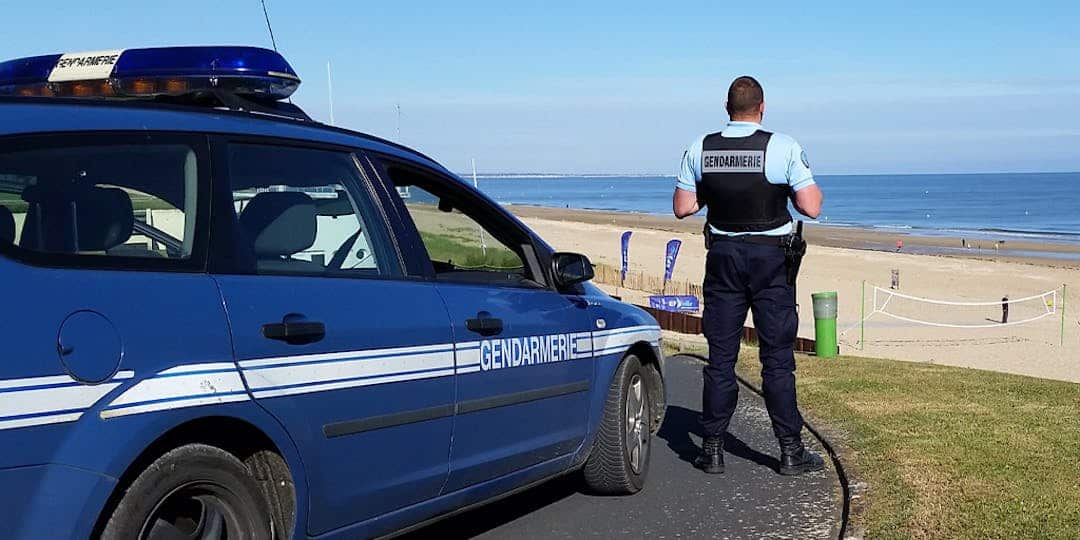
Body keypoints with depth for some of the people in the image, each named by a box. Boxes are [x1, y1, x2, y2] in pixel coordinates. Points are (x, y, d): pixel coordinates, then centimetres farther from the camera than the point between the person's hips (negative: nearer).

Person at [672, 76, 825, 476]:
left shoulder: (700, 149, -1)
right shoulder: (782, 147, -10)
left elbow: (682, 208, 3)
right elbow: (811, 208, -12)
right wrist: (796, 185, 8)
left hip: (723, 257, 3)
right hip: (771, 259, -2)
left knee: (720, 356, 8)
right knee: (777, 358, 3)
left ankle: (712, 450, 10)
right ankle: (791, 452, 7)